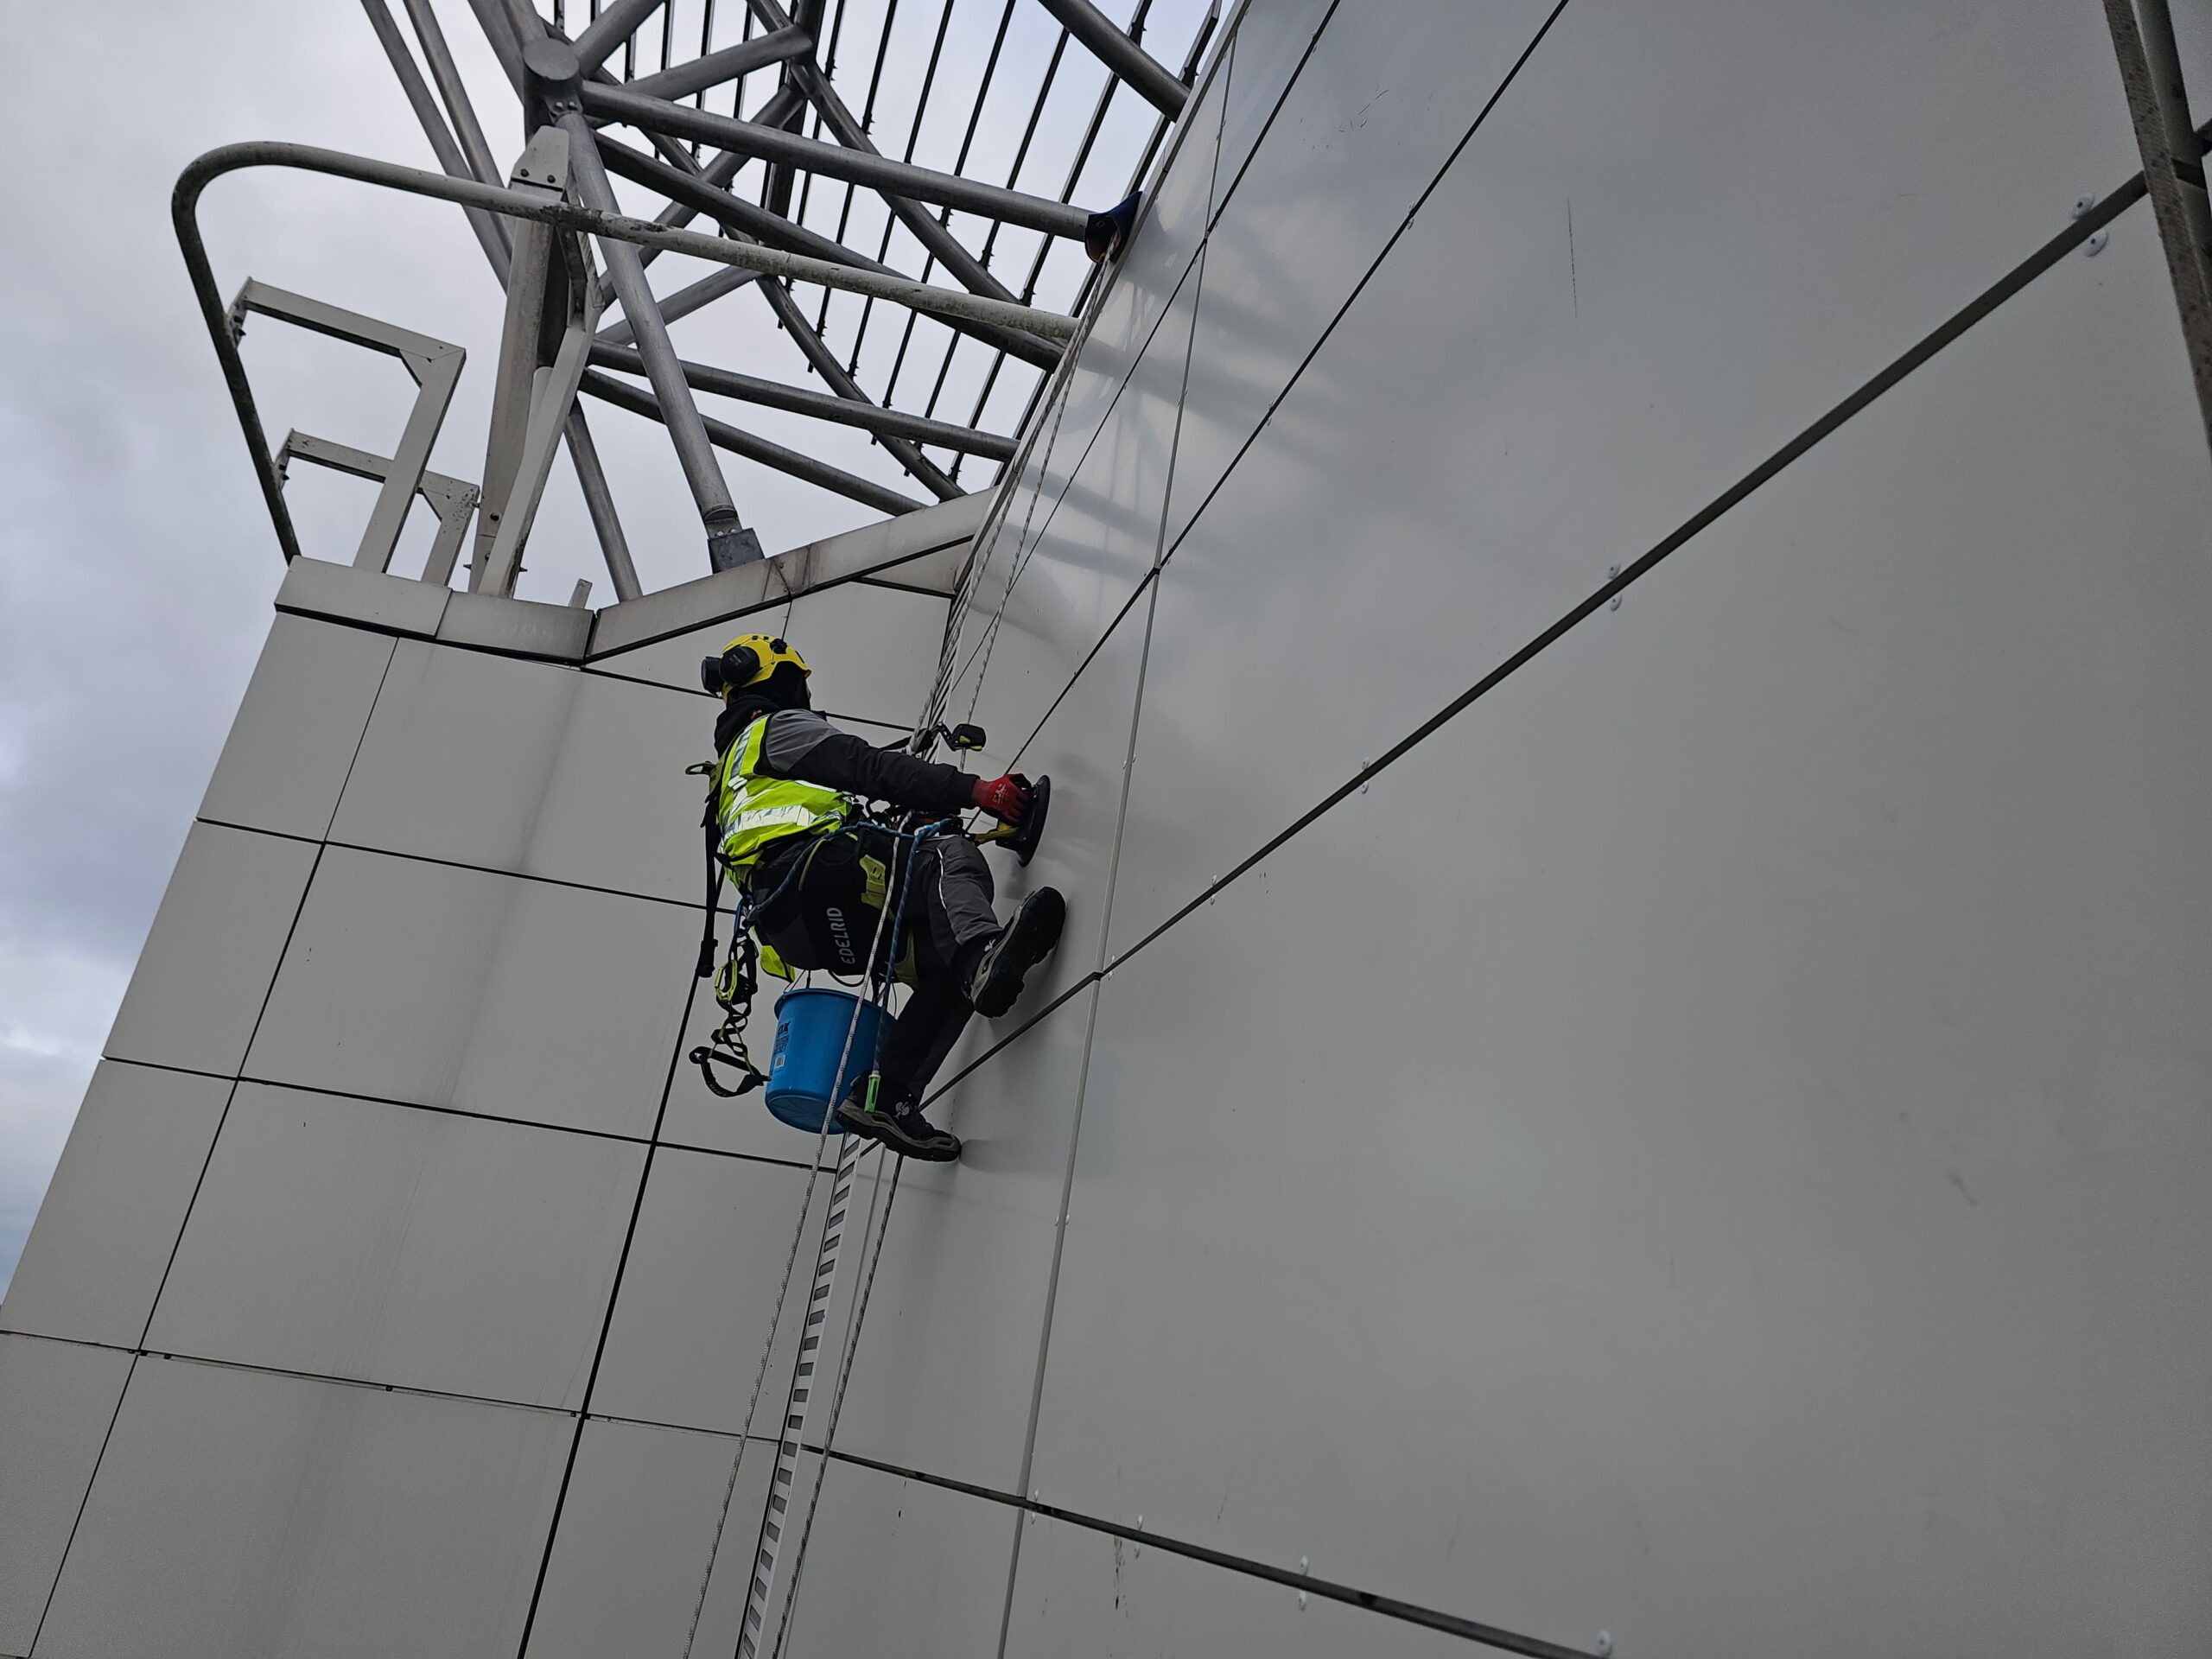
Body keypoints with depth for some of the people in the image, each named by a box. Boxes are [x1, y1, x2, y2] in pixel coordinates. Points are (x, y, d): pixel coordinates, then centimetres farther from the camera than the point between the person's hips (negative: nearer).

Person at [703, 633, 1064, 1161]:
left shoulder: (735, 758, 41)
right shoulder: (780, 726, 12)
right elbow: (870, 768, -5)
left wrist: (914, 820, 27)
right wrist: (974, 789, -13)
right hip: (810, 881, -9)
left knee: (946, 965, 1)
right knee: (952, 856, -22)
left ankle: (884, 1095, -13)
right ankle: (980, 953, -52)